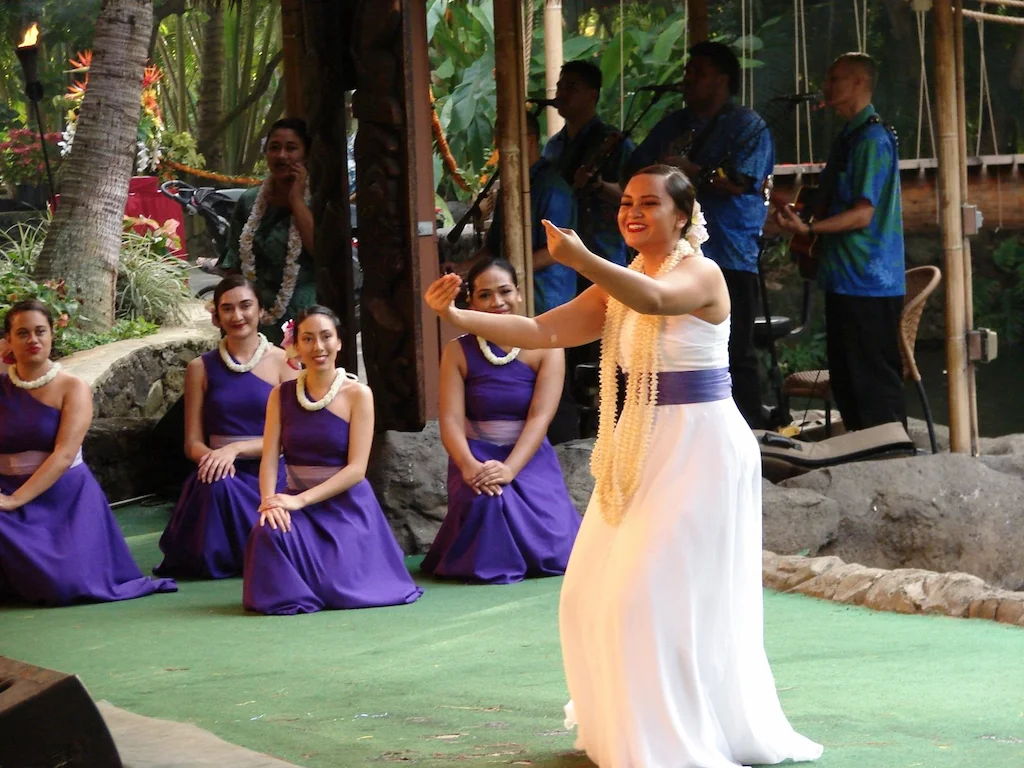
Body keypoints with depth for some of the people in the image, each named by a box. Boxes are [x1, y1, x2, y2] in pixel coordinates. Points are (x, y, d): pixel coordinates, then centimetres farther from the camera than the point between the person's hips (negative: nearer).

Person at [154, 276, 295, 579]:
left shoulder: (282, 362, 3)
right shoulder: (201, 368, 9)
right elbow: (192, 442, 7)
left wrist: (236, 448, -18)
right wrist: (212, 457, -18)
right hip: (223, 474, 1)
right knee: (216, 485, -37)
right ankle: (218, 560, -7)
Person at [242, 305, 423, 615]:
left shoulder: (358, 394, -6)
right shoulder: (282, 394, 5)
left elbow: (356, 469, -11)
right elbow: (270, 458, -3)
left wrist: (301, 500, -21)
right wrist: (270, 501, -24)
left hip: (346, 505, -2)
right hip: (297, 503, 2)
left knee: (341, 587, -19)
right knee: (270, 531, -32)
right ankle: (285, 594, 2)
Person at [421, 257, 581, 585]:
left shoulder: (545, 347, -2)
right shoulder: (458, 352, 1)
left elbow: (540, 416, -12)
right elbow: (451, 420, -8)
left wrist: (509, 469, -27)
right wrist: (469, 466, -29)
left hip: (529, 457, 0)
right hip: (477, 457, 0)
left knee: (557, 553, -19)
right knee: (486, 500, -35)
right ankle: (489, 562, 0)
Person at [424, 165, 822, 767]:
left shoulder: (702, 273, -11)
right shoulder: (618, 286, 12)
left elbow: (654, 299, -34)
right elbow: (542, 331, 3)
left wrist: (582, 259, -49)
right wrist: (460, 317, -10)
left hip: (699, 445, -8)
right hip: (641, 447, 8)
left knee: (667, 594, -8)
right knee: (595, 593, 9)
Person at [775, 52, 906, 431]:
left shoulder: (872, 138, -14)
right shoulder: (850, 136, 17)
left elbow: (863, 214, -20)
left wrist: (808, 228, -28)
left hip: (868, 282, -10)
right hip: (845, 279, 10)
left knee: (874, 381, -7)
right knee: (846, 379, 13)